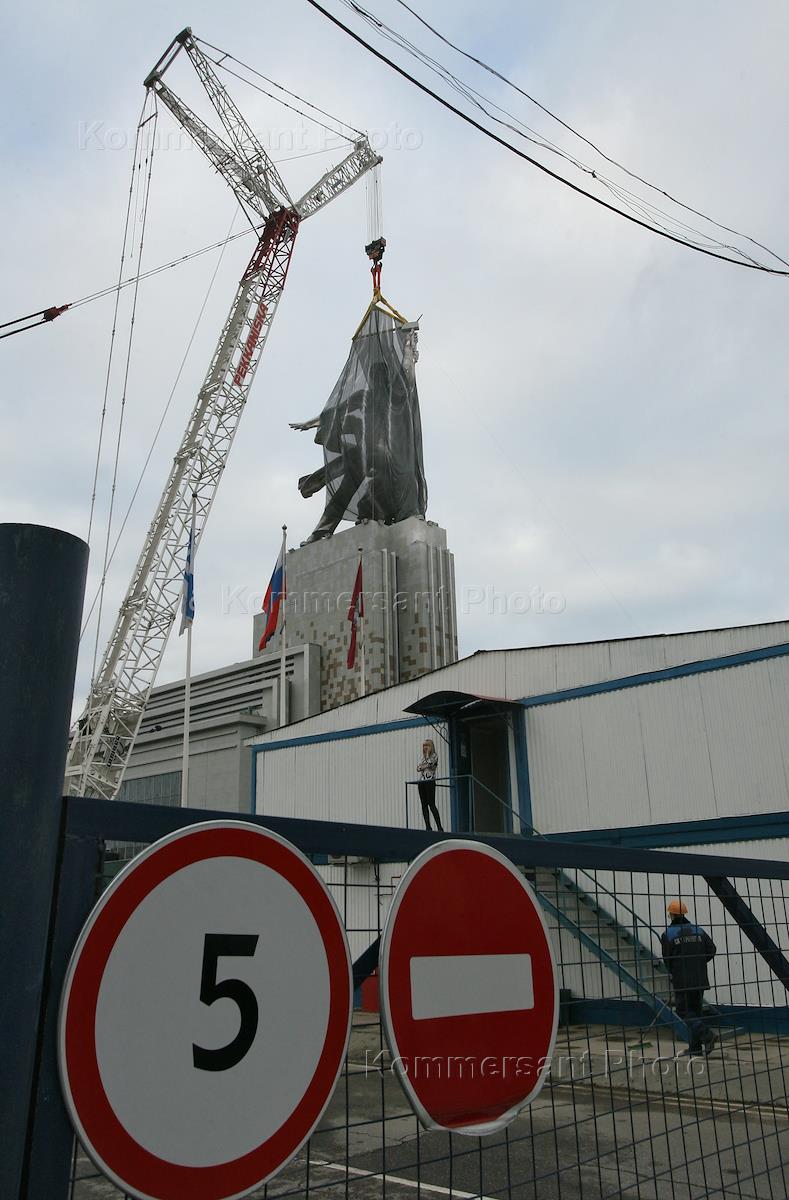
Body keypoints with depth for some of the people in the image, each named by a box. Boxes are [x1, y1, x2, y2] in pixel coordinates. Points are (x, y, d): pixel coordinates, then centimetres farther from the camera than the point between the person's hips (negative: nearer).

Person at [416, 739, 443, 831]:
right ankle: (427, 826, 2)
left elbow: (429, 763, -12)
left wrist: (427, 753, -1)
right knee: (424, 805, 1)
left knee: (431, 804, -13)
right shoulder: (422, 757, 21)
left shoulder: (434, 756, 4)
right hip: (421, 782, 7)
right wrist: (425, 766, -8)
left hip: (430, 782, -7)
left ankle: (439, 827, -14)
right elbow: (418, 768, 9)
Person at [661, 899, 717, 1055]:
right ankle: (695, 1047, 16)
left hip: (681, 980, -5)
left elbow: (667, 960, -5)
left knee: (684, 1011, 3)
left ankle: (706, 1035, -17)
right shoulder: (698, 930, 5)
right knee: (695, 1010, 15)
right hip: (700, 979, 5)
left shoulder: (668, 934, -8)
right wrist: (698, 963, 13)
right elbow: (711, 950, 0)